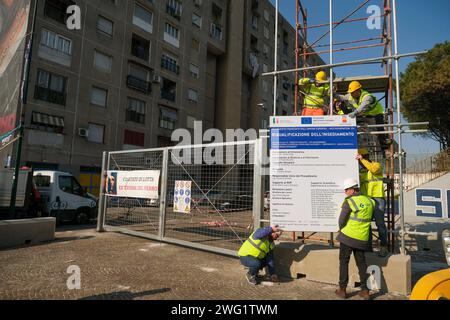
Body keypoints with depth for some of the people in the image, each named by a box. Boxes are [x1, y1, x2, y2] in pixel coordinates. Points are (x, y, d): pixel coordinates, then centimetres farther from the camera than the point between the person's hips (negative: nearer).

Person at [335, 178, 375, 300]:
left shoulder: (349, 202, -14)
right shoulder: (369, 201, 4)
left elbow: (341, 220, -12)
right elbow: (370, 218, 15)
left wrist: (342, 229, 8)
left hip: (348, 236, -5)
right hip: (362, 239, 5)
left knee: (343, 262, 8)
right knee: (361, 263, 15)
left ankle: (342, 290, 12)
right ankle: (365, 290, 17)